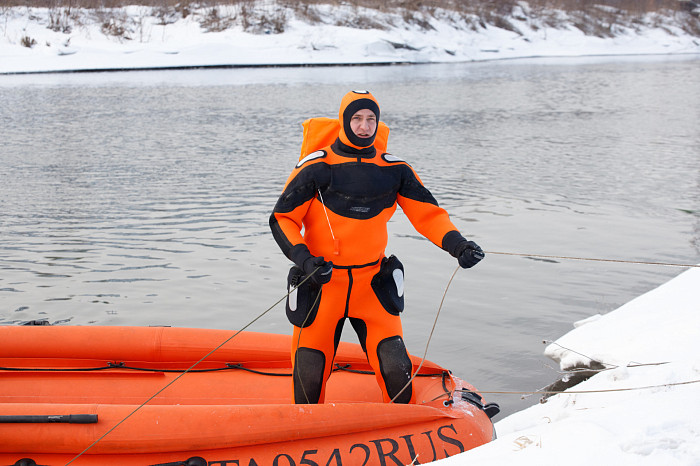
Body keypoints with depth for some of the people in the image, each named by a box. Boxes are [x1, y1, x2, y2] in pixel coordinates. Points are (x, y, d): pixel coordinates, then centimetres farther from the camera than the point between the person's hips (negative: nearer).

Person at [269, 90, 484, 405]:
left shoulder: (395, 171, 3)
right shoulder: (316, 167, -6)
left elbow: (428, 214, 4)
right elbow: (282, 218, -4)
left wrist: (458, 246, -12)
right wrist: (303, 259, -19)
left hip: (373, 284, 2)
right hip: (321, 283, -2)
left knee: (396, 368, -8)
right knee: (309, 374, 2)